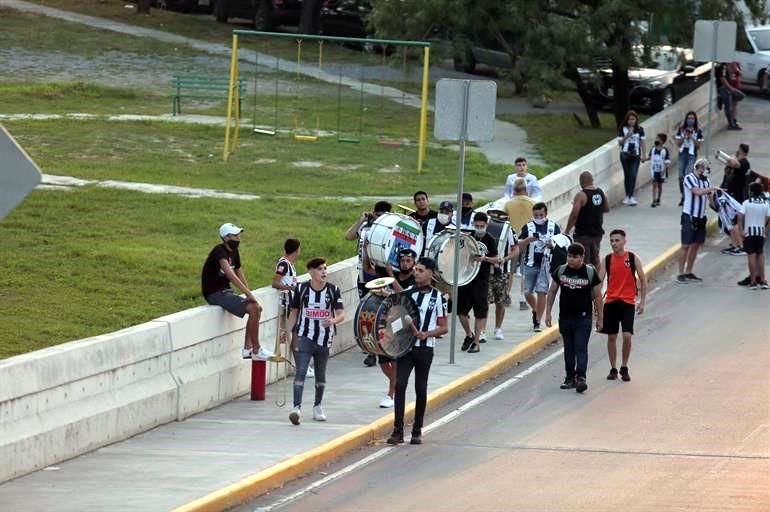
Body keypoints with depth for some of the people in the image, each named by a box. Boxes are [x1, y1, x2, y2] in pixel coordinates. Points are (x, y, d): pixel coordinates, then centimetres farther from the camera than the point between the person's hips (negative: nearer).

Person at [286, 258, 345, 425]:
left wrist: (333, 320, -27)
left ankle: (318, 407, 34)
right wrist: (288, 331, -1)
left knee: (321, 374, 16)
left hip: (324, 339, 2)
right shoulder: (302, 289, -1)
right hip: (304, 337, -2)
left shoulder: (333, 290, -1)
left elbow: (341, 314, -5)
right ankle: (297, 407, -23)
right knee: (301, 372, -16)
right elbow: (294, 312, 9)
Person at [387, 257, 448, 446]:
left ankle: (417, 431, 17)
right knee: (400, 384, -10)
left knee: (421, 389, 5)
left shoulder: (437, 296, -1)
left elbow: (443, 328, 0)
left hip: (425, 348, -2)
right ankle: (398, 431, -8)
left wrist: (427, 334, -16)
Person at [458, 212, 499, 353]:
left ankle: (476, 342, 7)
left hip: (481, 280, -3)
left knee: (480, 312, 0)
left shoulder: (490, 240, -2)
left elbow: (496, 260, 0)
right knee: (460, 310, 4)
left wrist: (485, 258, -17)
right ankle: (469, 335, 25)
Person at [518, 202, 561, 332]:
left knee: (541, 292, -9)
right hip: (530, 264, 2)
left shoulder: (554, 227, 5)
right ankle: (535, 311, 36)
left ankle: (537, 322, -5)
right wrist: (528, 240, -20)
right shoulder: (527, 227, 5)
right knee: (528, 293, 7)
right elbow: (520, 247, 0)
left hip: (545, 264, -2)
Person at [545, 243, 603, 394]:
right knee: (568, 349, 11)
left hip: (583, 318, -4)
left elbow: (597, 296, 1)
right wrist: (548, 312, 7)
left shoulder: (590, 272, -5)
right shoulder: (560, 271, 2)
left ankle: (581, 378, -17)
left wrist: (599, 318, 2)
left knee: (581, 348, -11)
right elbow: (552, 292, 11)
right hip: (565, 317, 4)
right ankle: (570, 378, 19)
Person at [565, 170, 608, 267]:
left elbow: (574, 215, -20)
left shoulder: (581, 195, -17)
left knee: (584, 260, -3)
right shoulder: (601, 192, 3)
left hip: (583, 234, -7)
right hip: (597, 232, 7)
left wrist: (567, 230, -10)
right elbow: (607, 209, 16)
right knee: (595, 258, 18)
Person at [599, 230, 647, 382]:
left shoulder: (633, 258, -1)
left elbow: (643, 280, 5)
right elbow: (599, 280, -1)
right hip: (611, 301, 2)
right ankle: (613, 369, 17)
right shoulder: (607, 260, 3)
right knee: (611, 337, 6)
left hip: (628, 302, -2)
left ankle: (624, 368, 6)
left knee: (627, 336, -11)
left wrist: (642, 301, 1)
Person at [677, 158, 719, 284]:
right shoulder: (689, 178, -11)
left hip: (701, 217, 7)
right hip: (689, 216, -7)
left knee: (696, 245, 10)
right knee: (686, 246, -5)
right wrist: (711, 188, -19)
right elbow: (697, 192, -25)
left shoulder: (706, 180, 9)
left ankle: (688, 272, 18)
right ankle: (681, 274, 0)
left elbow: (709, 196, 7)